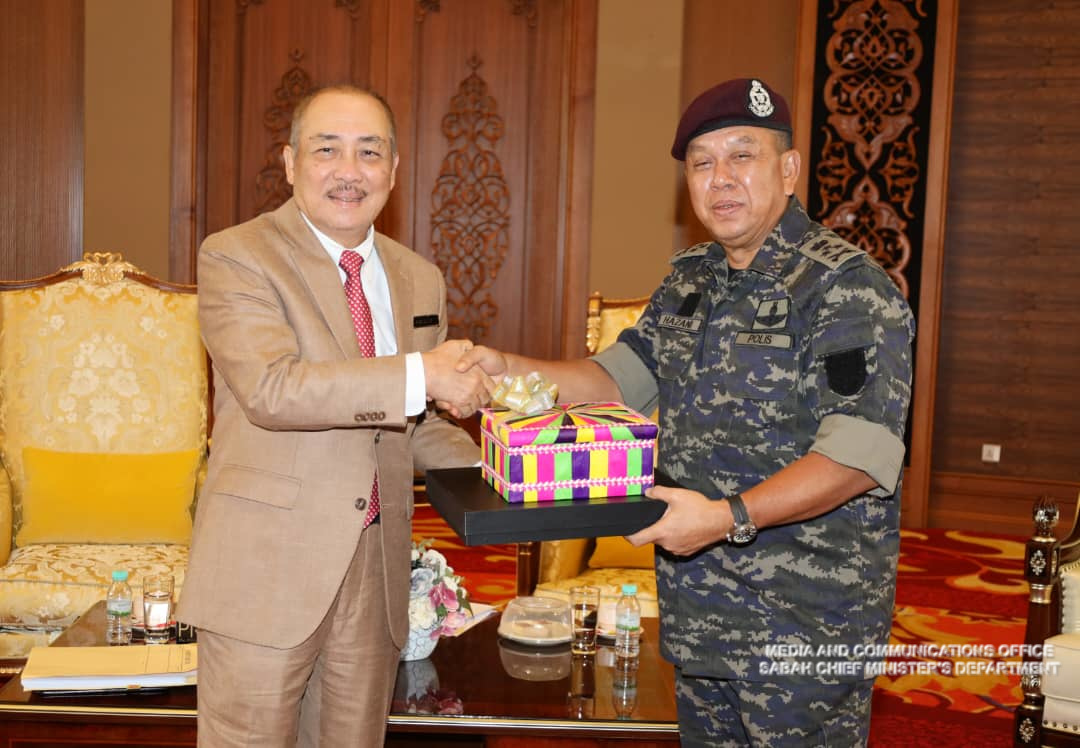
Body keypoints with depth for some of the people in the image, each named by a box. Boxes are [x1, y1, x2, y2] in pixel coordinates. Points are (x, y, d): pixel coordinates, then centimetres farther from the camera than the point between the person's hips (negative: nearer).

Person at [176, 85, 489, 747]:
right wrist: (420, 375, -26)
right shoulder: (236, 257, -7)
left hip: (378, 568, 5)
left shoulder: (419, 278, 12)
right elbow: (269, 388, -23)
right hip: (267, 569, -5)